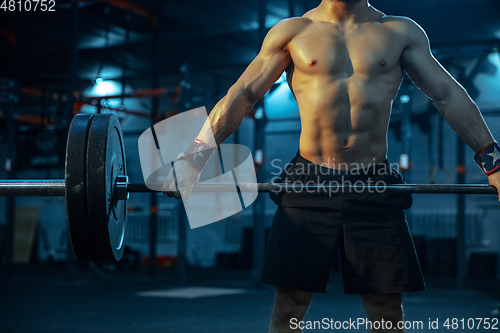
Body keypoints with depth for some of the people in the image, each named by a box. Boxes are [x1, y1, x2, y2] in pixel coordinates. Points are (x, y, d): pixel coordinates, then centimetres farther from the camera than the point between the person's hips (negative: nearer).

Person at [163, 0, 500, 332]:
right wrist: (194, 157, -2)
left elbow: (448, 95, 10)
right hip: (308, 181, -1)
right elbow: (242, 95, 5)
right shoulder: (292, 32, 8)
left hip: (375, 184, 1)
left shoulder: (402, 32, 10)